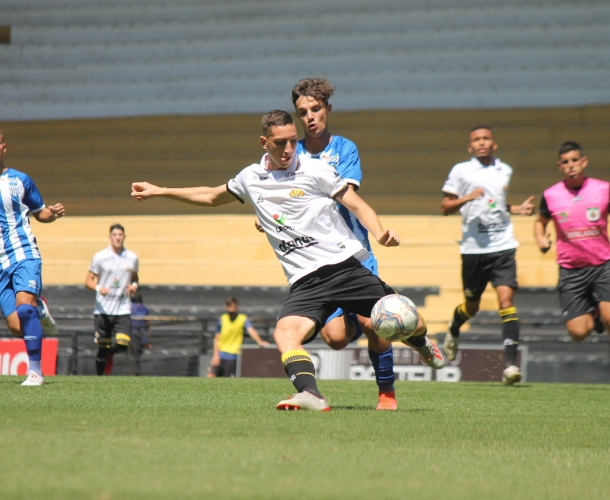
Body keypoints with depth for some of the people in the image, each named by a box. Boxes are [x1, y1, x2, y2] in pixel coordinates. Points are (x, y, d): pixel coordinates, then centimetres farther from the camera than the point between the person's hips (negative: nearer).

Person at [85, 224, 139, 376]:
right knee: (103, 347, 0)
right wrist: (98, 288, -21)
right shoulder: (100, 257, -2)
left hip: (123, 309, 2)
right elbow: (88, 281, 0)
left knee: (123, 344, -14)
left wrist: (134, 285, -1)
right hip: (103, 309, -2)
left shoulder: (132, 258, 5)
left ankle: (110, 353, 18)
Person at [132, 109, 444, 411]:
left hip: (345, 266, -2)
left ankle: (423, 345, 30)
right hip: (305, 282, 2)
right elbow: (211, 197, 31)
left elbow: (357, 206, 3)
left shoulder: (314, 170, 2)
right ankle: (310, 396, -43)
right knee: (285, 332, -28)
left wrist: (380, 234, -17)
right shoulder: (250, 179, 13)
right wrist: (159, 191, 31)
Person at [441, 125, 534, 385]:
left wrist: (517, 209, 11)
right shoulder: (460, 171, 1)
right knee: (472, 306, 11)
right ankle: (453, 331, 47)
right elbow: (445, 208, -1)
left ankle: (510, 363, -19)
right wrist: (466, 198, -19)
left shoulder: (505, 171, 13)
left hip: (503, 246, 2)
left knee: (506, 299, -15)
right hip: (473, 248, -2)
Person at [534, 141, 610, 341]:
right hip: (571, 270, 1)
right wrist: (541, 238, -3)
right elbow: (540, 221, 17)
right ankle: (594, 316, 29)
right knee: (578, 332, -3)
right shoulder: (550, 195, 0)